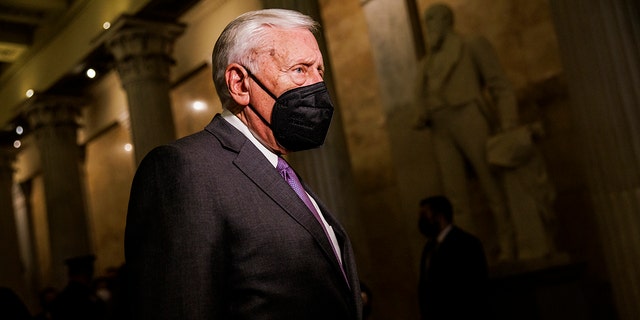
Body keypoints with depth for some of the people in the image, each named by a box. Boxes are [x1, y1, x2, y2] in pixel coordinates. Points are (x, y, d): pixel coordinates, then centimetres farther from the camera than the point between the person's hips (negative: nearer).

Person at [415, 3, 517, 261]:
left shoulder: (472, 46, 11)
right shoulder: (426, 63, 27)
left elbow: (500, 87, 4)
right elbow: (421, 99, 28)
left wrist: (508, 128, -9)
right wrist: (421, 118, 4)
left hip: (469, 119, -5)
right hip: (440, 130, 5)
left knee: (492, 184, -7)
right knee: (455, 194, -5)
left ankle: (509, 247, -4)